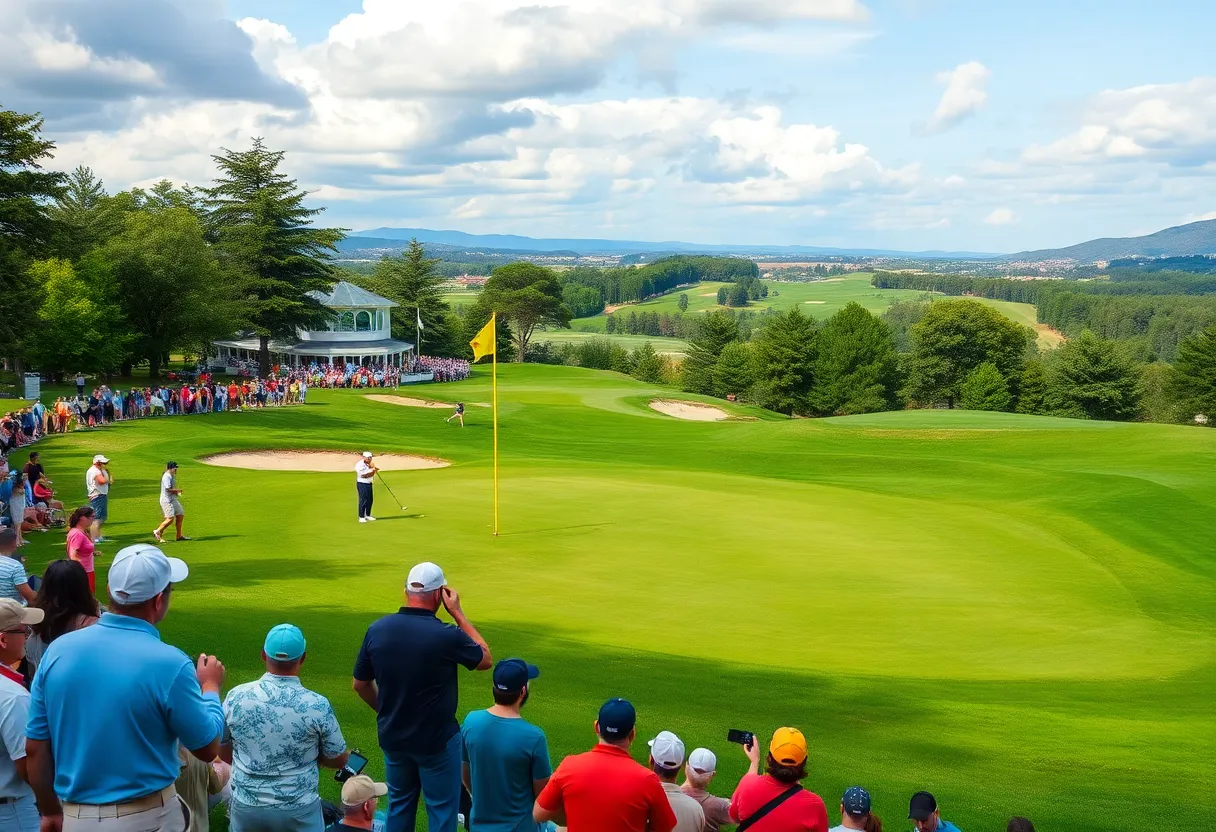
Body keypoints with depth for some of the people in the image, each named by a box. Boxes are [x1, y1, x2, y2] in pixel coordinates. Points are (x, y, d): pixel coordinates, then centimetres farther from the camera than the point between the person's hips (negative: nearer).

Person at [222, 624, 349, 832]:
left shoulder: (236, 697, -9)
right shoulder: (317, 705, -16)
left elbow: (223, 753, 4)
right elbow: (339, 760, -3)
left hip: (245, 807, 2)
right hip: (299, 810, -2)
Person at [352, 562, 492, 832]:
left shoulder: (377, 629, -10)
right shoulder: (447, 636, -23)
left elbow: (360, 684, 3)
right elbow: (485, 659, -4)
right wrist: (458, 613, -4)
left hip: (392, 737, 5)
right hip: (436, 740, -5)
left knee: (399, 805, 22)